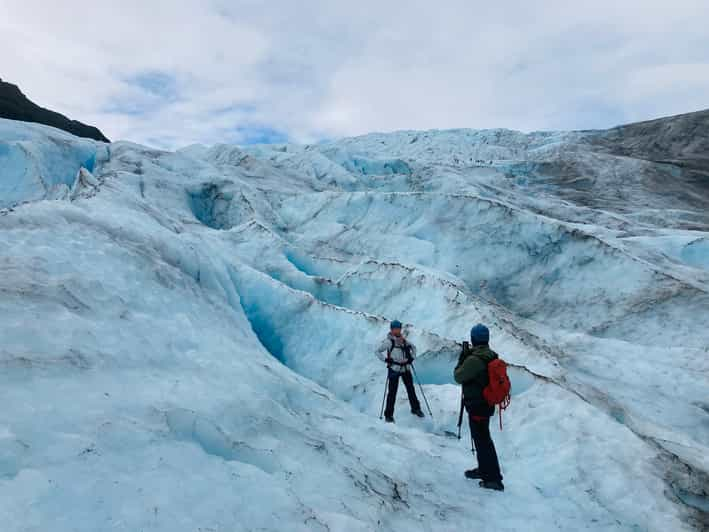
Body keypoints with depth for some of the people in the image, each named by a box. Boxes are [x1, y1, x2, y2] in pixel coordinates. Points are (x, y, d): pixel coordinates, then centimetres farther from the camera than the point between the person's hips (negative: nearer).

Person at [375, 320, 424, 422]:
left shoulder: (404, 340, 6)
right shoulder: (389, 341, -9)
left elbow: (413, 347, 23)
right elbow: (377, 351, -7)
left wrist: (412, 357, 10)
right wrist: (386, 359, -13)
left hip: (406, 368, 5)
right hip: (394, 369, -5)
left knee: (411, 389, 12)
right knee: (392, 392, -1)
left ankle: (416, 408, 30)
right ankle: (389, 415, 10)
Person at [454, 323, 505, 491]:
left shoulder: (473, 359, -26)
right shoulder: (492, 356, 1)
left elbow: (458, 377, -13)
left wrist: (463, 356, -6)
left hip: (476, 406, -9)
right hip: (487, 403, 9)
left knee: (482, 439, 0)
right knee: (481, 437, 22)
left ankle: (494, 479, 5)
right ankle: (484, 469, 37)